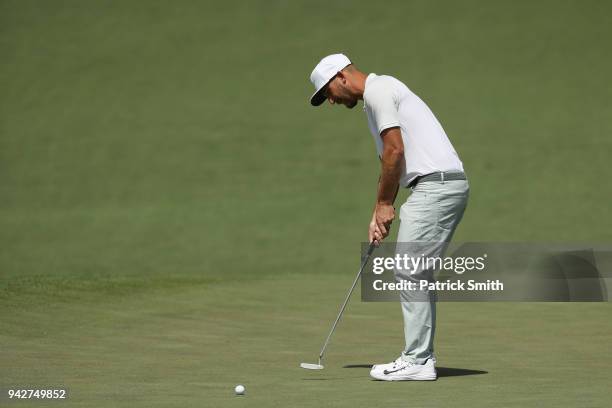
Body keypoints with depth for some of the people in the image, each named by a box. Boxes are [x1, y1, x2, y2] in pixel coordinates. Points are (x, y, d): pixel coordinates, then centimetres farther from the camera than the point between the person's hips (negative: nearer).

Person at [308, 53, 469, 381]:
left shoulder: (377, 90, -7)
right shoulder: (378, 95, 25)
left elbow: (395, 151, -14)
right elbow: (391, 160, 25)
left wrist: (384, 204, -4)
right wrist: (379, 214, 17)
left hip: (435, 185, -10)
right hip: (445, 185, 10)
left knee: (410, 271, -8)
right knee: (418, 273, 13)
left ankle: (416, 362, -6)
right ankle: (421, 356, 16)